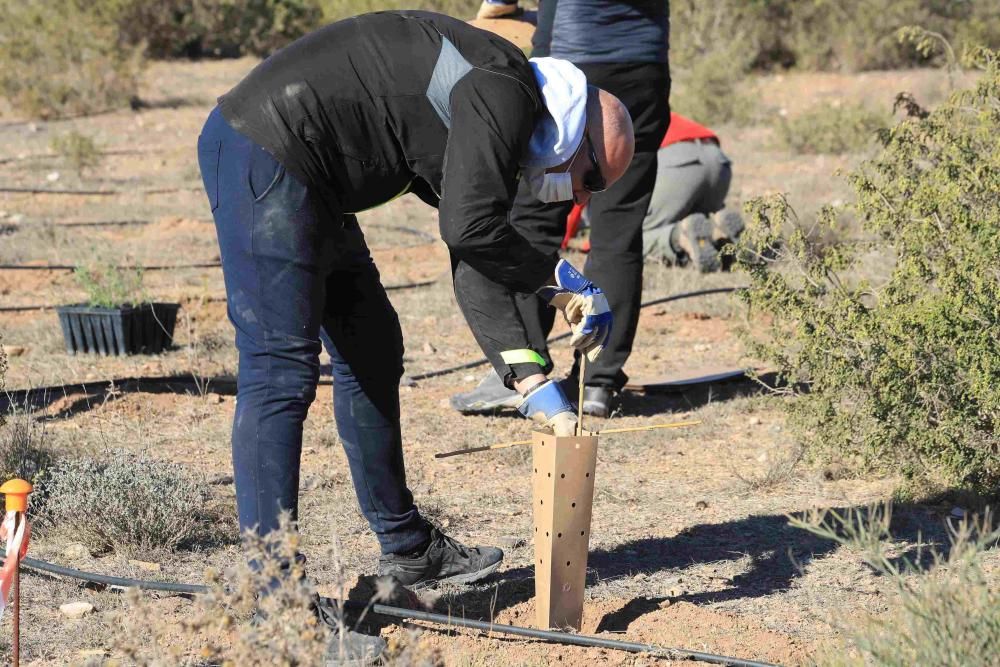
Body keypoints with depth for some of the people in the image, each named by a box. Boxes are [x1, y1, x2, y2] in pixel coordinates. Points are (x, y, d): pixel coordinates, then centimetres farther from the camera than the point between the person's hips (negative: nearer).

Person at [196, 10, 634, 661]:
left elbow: (476, 263, 17)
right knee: (282, 369, -13)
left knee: (371, 349, 18)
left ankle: (408, 549, 30)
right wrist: (559, 276, -6)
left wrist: (531, 382, 10)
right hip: (264, 151, -11)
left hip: (303, 177, 11)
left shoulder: (487, 120, 18)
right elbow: (470, 229, -22)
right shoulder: (504, 90, -12)